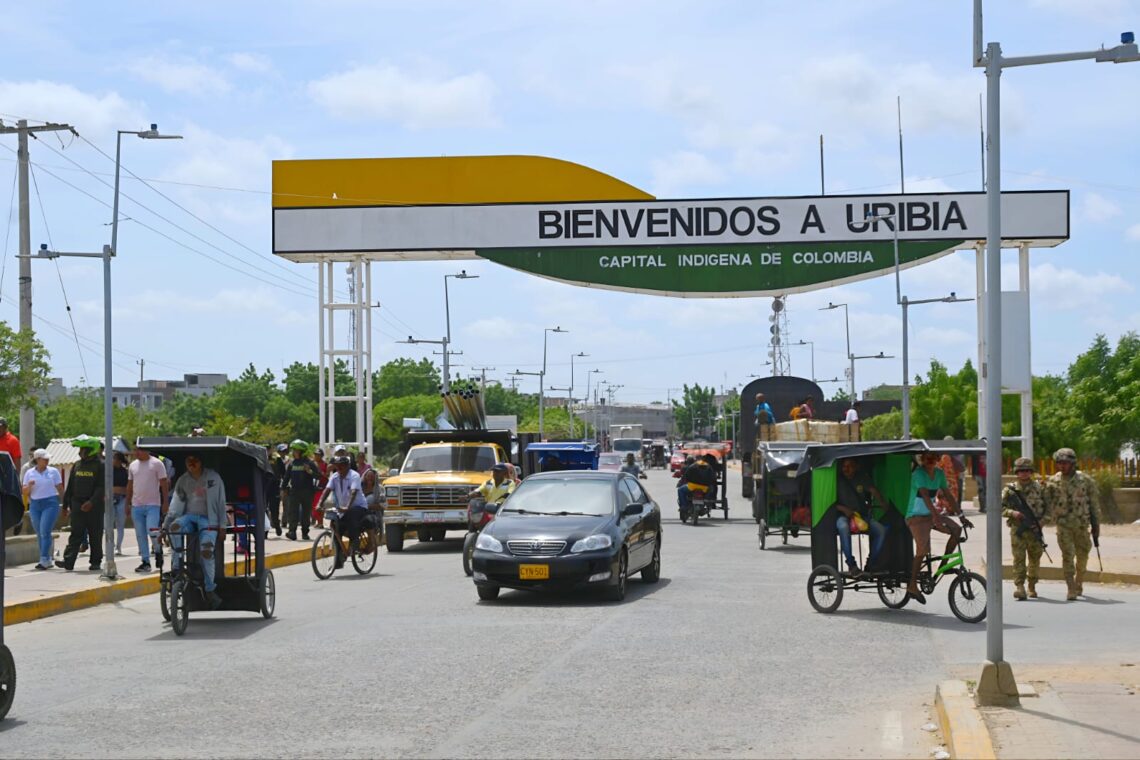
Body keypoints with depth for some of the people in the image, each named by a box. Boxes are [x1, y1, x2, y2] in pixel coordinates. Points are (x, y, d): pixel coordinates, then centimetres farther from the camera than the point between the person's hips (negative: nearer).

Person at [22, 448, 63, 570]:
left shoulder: (53, 471, 3)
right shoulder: (29, 473, 8)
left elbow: (60, 489, 6)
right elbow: (25, 492, 7)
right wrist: (29, 486, -14)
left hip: (50, 504, -3)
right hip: (35, 505, 3)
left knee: (45, 532, -15)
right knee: (39, 534, 6)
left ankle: (44, 560, -16)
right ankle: (48, 560, 16)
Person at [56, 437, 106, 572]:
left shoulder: (100, 465, -6)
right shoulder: (76, 465, 12)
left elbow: (101, 487, -13)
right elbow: (70, 486, 16)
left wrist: (91, 502, -24)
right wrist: (65, 503, 13)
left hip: (94, 506, -4)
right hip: (77, 504, 4)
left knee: (95, 535, 4)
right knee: (75, 534, -2)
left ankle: (95, 562, 14)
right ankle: (68, 561, -10)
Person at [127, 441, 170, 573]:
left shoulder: (157, 464, -4)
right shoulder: (133, 465, 12)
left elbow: (164, 484, -4)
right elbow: (130, 485, 18)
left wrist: (165, 502, -9)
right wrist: (128, 503, 15)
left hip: (153, 505, -5)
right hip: (136, 505, 5)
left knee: (152, 531, -15)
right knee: (140, 535, 6)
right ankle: (145, 561, 11)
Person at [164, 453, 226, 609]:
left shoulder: (213, 478, 1)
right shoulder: (183, 480, 8)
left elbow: (221, 502, 3)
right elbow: (175, 504, 6)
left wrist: (222, 525, -2)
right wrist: (165, 526, -2)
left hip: (208, 519, -3)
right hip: (189, 516, 3)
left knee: (206, 549, -25)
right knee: (175, 526, -33)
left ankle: (210, 590, -10)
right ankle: (178, 566, -20)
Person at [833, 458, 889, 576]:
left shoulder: (862, 476, 5)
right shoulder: (838, 479, -2)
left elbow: (874, 491, -7)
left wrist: (886, 507, -22)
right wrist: (843, 509, -21)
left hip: (862, 515, 4)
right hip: (843, 516, -4)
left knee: (882, 530, -21)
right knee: (843, 527, -39)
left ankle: (870, 564, -10)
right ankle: (851, 565, -33)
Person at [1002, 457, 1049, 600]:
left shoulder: (1039, 488, 6)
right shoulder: (1010, 490, 1)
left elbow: (1048, 507, 11)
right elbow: (999, 507, 1)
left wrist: (1042, 521, -4)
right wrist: (1012, 513, -16)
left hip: (1035, 530, 2)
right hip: (1018, 530, -2)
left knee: (1035, 560, 10)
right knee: (1019, 558, -11)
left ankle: (1032, 587, 25)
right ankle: (1019, 587, -16)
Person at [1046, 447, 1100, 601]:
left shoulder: (1085, 480, 0)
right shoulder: (1053, 481, 1)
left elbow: (1093, 504, 5)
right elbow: (1047, 503, 10)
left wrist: (1096, 525, 5)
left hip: (1082, 524, 1)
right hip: (1063, 525, -1)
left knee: (1082, 556, 10)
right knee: (1067, 555, -9)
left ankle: (1079, 583, 32)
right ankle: (1072, 590, -11)